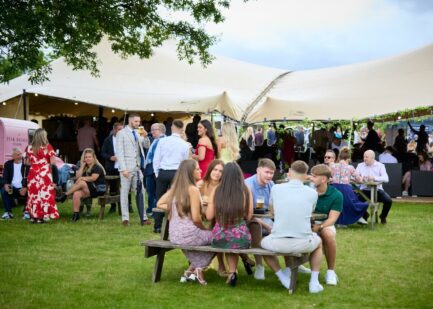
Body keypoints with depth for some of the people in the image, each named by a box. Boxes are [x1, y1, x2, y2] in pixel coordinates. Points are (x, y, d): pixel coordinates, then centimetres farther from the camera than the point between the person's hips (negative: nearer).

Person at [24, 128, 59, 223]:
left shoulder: (29, 147, 5)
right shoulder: (47, 147, -6)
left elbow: (27, 162, 9)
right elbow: (52, 161, -9)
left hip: (33, 173, 4)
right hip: (45, 174, -4)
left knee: (33, 194, 10)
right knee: (44, 194, 2)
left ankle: (33, 216, 12)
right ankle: (42, 216, 0)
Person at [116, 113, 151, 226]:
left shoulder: (138, 133, 11)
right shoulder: (121, 133, -4)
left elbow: (147, 146, 13)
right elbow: (120, 152, -9)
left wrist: (145, 137, -6)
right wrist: (123, 168, -16)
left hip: (138, 167, 5)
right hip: (127, 167, -5)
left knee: (140, 192, 5)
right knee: (125, 192, 2)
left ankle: (143, 218, 8)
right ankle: (125, 218, 8)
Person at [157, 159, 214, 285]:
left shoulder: (174, 188, 9)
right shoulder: (193, 189, -13)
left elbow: (160, 204, 18)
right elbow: (196, 218, -16)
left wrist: (176, 208, 10)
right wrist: (205, 229, 2)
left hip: (174, 235, 8)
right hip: (189, 234, -8)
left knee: (205, 235, 32)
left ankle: (192, 269, 25)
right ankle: (198, 268, 17)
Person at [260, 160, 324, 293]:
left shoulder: (276, 188, 4)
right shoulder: (312, 193, 3)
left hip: (278, 243, -1)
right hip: (303, 244, 1)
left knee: (264, 242, 34)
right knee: (318, 242, 35)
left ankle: (285, 279, 20)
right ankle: (314, 282, 25)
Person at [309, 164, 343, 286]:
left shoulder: (336, 195, -10)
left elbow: (332, 219, -14)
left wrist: (319, 226, -35)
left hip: (326, 224, -1)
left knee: (328, 234, -37)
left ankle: (331, 271, -16)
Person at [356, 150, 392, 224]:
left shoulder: (380, 166, 3)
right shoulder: (360, 166, 9)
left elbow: (386, 179, -12)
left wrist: (374, 178, -27)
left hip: (377, 190, -1)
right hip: (364, 190, 1)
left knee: (388, 200, -27)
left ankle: (383, 216, 8)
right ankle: (364, 214, 7)